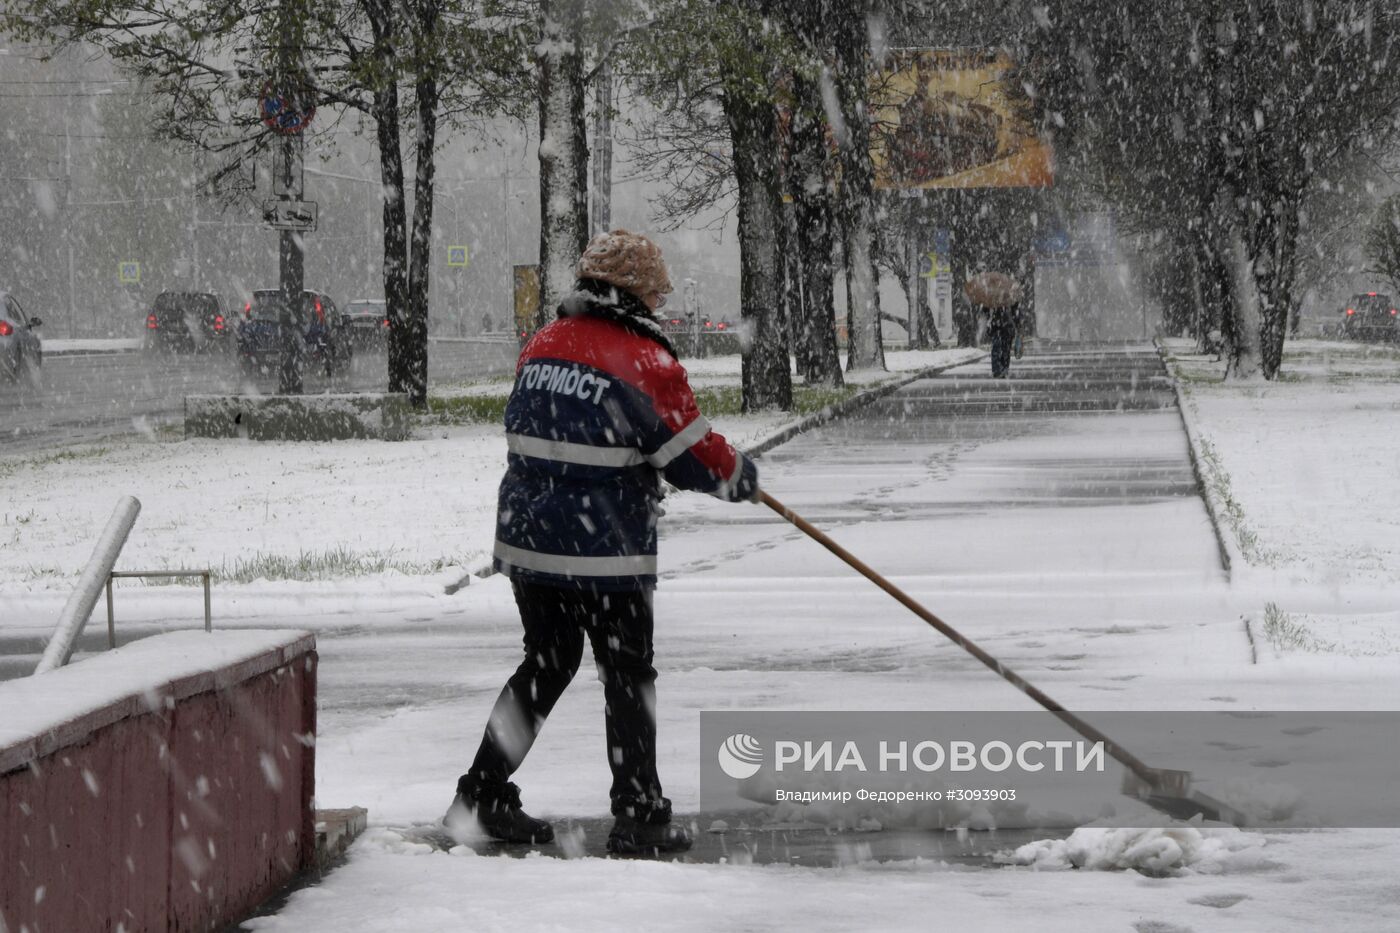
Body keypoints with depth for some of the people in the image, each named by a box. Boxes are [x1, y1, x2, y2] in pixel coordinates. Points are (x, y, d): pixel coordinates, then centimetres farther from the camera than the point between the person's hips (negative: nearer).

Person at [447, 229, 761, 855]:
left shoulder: (540, 346, 8)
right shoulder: (646, 361, -13)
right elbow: (699, 459, -10)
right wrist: (743, 477, 11)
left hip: (526, 539, 7)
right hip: (603, 552, -6)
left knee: (547, 663, 19)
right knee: (628, 676, 5)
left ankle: (482, 795, 19)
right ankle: (638, 817, 8)